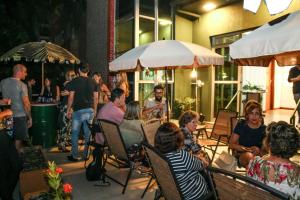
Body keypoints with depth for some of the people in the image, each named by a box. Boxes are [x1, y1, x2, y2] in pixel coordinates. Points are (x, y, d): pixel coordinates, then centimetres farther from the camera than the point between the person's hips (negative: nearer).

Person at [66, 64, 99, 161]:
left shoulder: (74, 81, -3)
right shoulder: (93, 82, 5)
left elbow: (71, 97, -6)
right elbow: (95, 98, 5)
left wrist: (68, 110, 3)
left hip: (78, 110, -3)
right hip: (90, 110, 3)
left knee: (75, 134, 7)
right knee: (88, 134, 9)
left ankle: (74, 156, 12)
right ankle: (86, 155, 16)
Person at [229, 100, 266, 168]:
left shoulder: (263, 129, 3)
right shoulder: (241, 125, -1)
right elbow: (231, 144, -2)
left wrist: (259, 151, -18)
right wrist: (246, 149, -17)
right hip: (241, 155, -1)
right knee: (249, 156, -35)